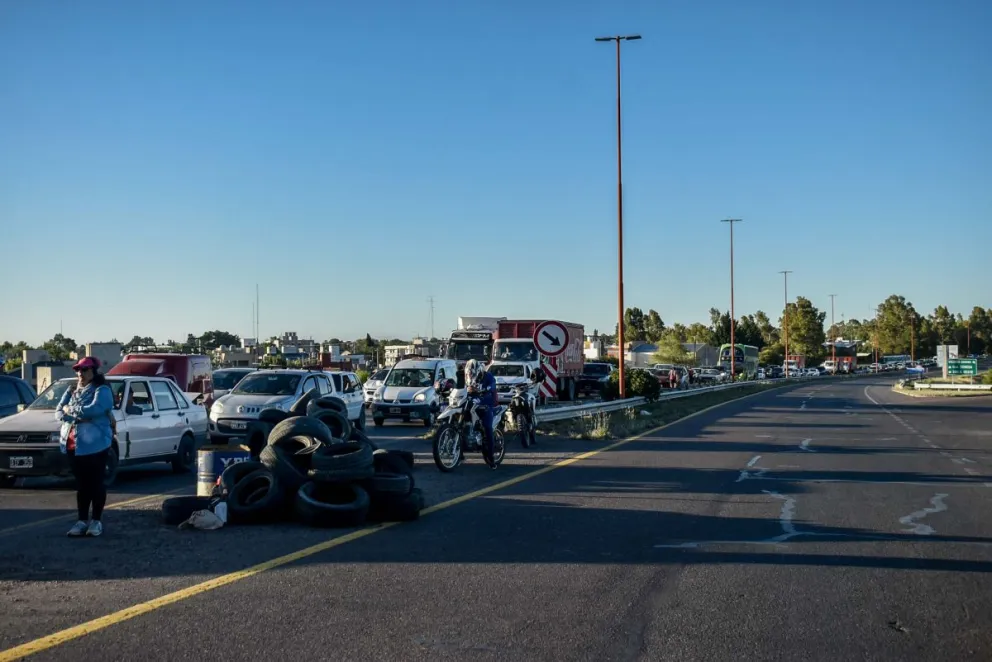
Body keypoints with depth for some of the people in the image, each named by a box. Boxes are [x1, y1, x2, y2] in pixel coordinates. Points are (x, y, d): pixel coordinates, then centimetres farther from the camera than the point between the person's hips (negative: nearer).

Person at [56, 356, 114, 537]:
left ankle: (96, 521, 9)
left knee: (96, 483, 1)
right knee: (81, 484, 11)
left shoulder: (102, 390, -5)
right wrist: (79, 415, -12)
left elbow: (94, 410, -23)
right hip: (74, 446, 7)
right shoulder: (72, 391, 17)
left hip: (94, 446, -6)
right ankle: (82, 521, 17)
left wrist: (71, 410, -9)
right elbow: (59, 412, 6)